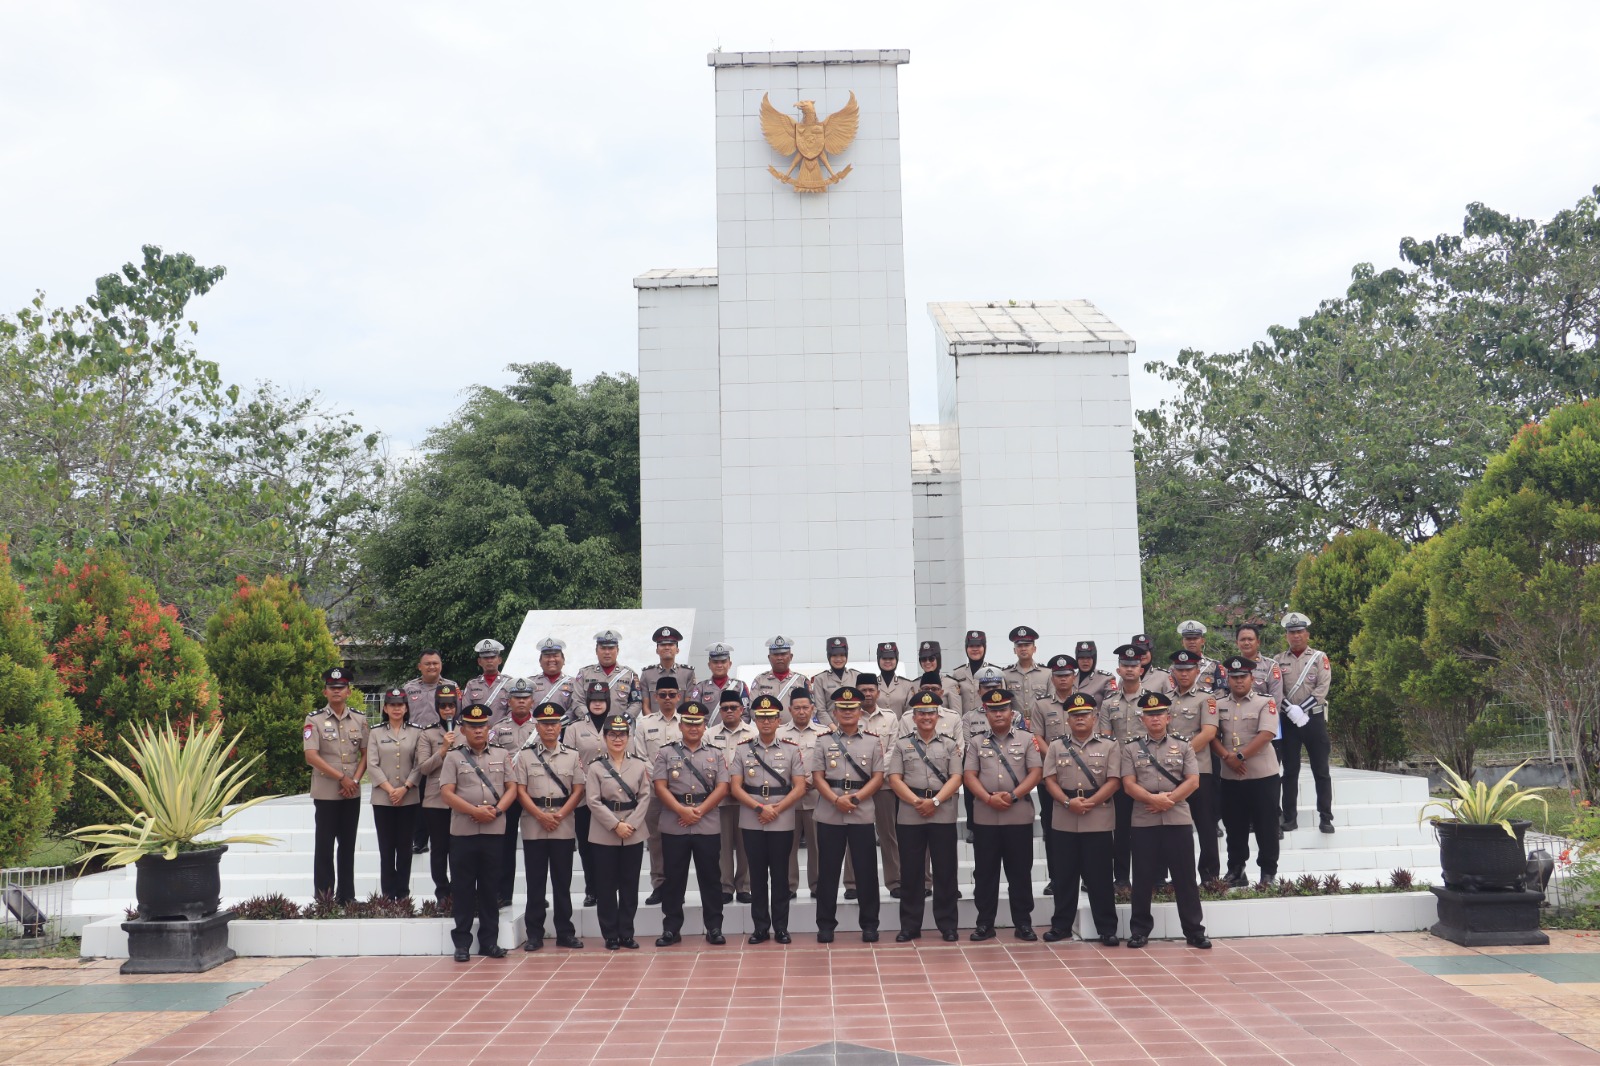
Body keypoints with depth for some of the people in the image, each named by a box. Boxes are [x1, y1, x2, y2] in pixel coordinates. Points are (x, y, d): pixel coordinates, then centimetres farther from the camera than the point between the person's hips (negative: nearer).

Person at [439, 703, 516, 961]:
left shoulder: (502, 755, 11)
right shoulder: (454, 757, 4)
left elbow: (512, 788, 7)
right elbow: (446, 792, -5)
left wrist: (497, 810, -10)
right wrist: (475, 811, -14)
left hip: (494, 831, 2)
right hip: (463, 832, -2)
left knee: (490, 887, 7)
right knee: (463, 888, 2)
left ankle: (489, 941, 15)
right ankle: (462, 942, 10)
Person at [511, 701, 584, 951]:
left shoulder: (572, 756, 7)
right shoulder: (525, 756, 4)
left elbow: (578, 790, 3)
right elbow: (520, 791, -1)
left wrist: (560, 815, -10)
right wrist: (541, 816, -12)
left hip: (564, 826, 1)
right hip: (533, 826, -1)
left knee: (562, 881, 6)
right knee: (535, 882, 3)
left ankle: (565, 933, 12)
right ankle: (534, 935, 10)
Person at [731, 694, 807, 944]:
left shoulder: (791, 750, 3)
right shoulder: (742, 750, 4)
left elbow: (800, 788, -2)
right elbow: (735, 788, -1)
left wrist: (777, 809, -13)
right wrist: (760, 808, -13)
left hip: (782, 824, -1)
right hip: (751, 824, 1)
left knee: (780, 876, 5)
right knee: (757, 876, 6)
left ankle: (781, 928, 13)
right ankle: (760, 927, 13)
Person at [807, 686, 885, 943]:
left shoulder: (873, 742, 7)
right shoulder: (824, 742, 7)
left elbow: (878, 777, 1)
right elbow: (817, 777, 1)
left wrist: (855, 798, -12)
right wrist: (836, 800, -14)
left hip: (862, 814, 0)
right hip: (829, 814, 0)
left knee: (866, 870, 3)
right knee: (829, 870, 5)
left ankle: (869, 924, 12)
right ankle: (826, 924, 13)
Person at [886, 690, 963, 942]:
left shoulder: (950, 743, 7)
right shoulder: (901, 743, 7)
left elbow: (956, 777, -1)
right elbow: (893, 778, 0)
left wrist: (935, 801, -14)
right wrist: (916, 801, -12)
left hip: (943, 814, 0)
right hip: (910, 814, 0)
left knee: (945, 871, 3)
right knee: (910, 872, 4)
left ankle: (947, 925, 12)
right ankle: (909, 926, 11)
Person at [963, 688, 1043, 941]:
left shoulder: (1027, 740, 5)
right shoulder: (976, 743, 8)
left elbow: (1036, 773, -2)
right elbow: (969, 776, 1)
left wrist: (1013, 795, -14)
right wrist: (989, 799, -14)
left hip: (1019, 816, -1)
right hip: (985, 817, 1)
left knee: (1020, 871, 4)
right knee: (985, 872, 5)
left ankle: (1023, 923, 11)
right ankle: (985, 923, 12)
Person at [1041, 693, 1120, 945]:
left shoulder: (1109, 746, 3)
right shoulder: (1056, 746, 8)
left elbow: (1114, 782, -5)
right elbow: (1050, 780, 2)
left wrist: (1090, 802, -15)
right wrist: (1068, 802, -13)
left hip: (1098, 821, -2)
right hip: (1063, 821, 2)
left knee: (1100, 877, 1)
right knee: (1064, 876, 8)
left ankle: (1107, 928, 7)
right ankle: (1061, 924, 17)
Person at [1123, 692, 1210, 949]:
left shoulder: (1183, 746, 8)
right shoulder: (1131, 748, 6)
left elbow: (1193, 781, -1)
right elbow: (1128, 784, -2)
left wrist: (1168, 799, -12)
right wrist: (1153, 798, -17)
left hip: (1178, 819, 0)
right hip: (1144, 821, 0)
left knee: (1185, 877, 3)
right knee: (1143, 878, 4)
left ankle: (1194, 931, 9)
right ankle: (1140, 930, 13)